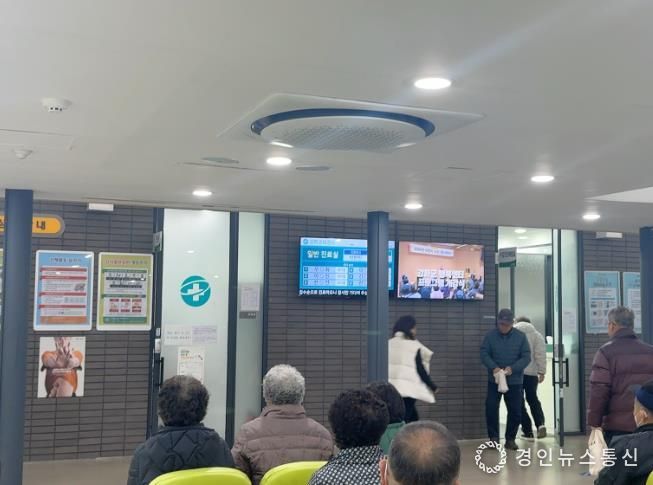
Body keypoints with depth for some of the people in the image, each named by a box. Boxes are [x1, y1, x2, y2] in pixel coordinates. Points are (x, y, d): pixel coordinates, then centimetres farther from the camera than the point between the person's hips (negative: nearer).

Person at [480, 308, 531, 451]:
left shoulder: (520, 336, -2)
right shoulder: (490, 335, -2)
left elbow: (526, 357, -4)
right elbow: (484, 354, -5)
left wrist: (512, 368, -20)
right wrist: (493, 367, -23)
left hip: (515, 381, 1)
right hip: (494, 380, 0)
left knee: (515, 411, 5)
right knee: (491, 408, -7)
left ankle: (510, 439, 19)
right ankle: (493, 437, 6)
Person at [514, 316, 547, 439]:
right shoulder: (536, 334, 8)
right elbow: (541, 354, -1)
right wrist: (542, 372, 0)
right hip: (531, 372, 2)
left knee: (519, 402, 7)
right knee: (533, 399, 17)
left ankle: (528, 431, 4)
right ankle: (540, 424, -4)